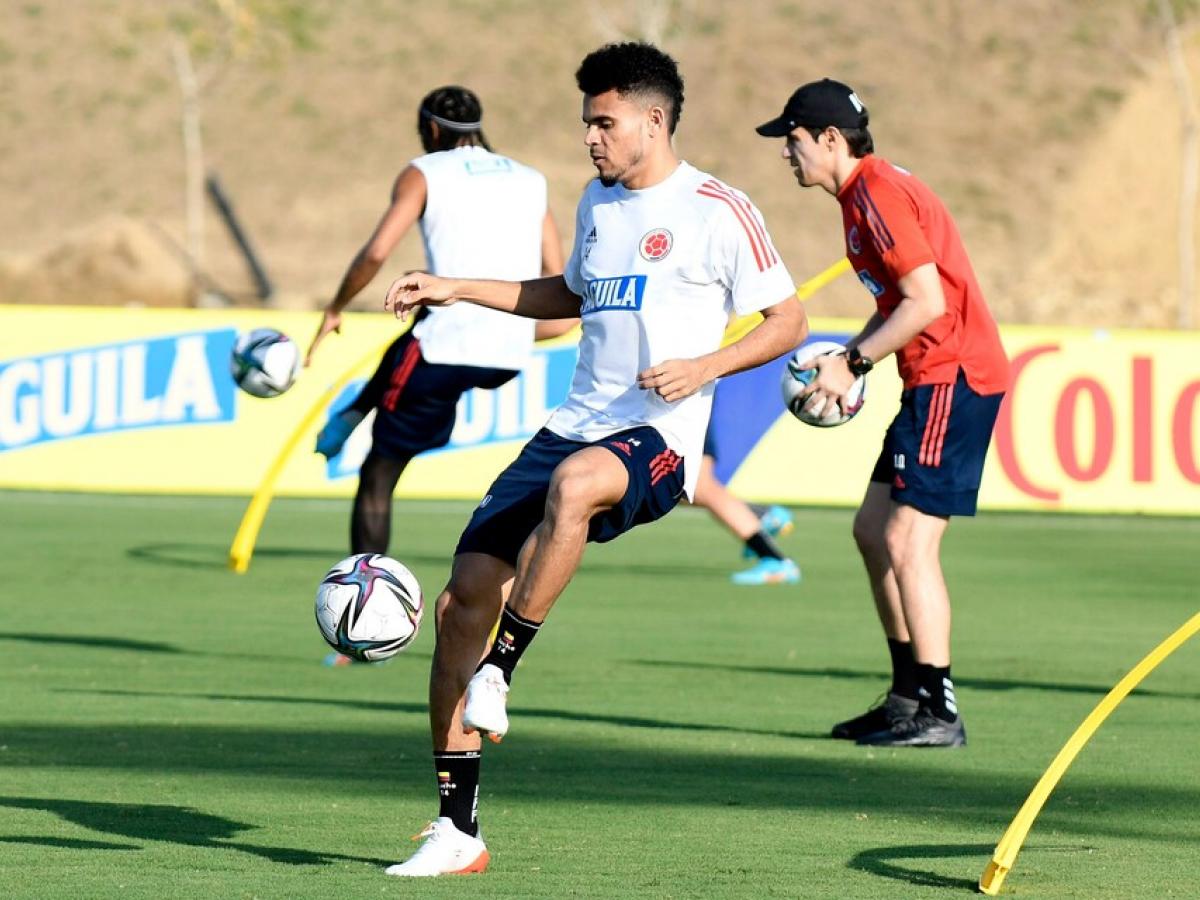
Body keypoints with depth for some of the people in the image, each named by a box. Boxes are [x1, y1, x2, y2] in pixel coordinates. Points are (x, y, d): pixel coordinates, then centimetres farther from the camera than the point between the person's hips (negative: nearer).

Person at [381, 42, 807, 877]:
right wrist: (460, 290, 27)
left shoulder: (717, 211, -4)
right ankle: (458, 831, 3)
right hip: (576, 426, 7)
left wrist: (705, 367, -17)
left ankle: (501, 670, -28)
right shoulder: (598, 203, 17)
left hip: (658, 440, -7)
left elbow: (788, 320, -2)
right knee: (462, 599, -4)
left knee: (574, 481, -43)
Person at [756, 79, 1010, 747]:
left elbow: (927, 300, -20)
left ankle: (938, 714, -11)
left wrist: (855, 363, -14)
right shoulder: (864, 193, 17)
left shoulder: (878, 193, -15)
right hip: (934, 379, 11)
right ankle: (910, 696, 19)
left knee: (908, 539, -12)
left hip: (955, 378, -11)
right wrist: (847, 360, 10)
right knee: (874, 529, 14)